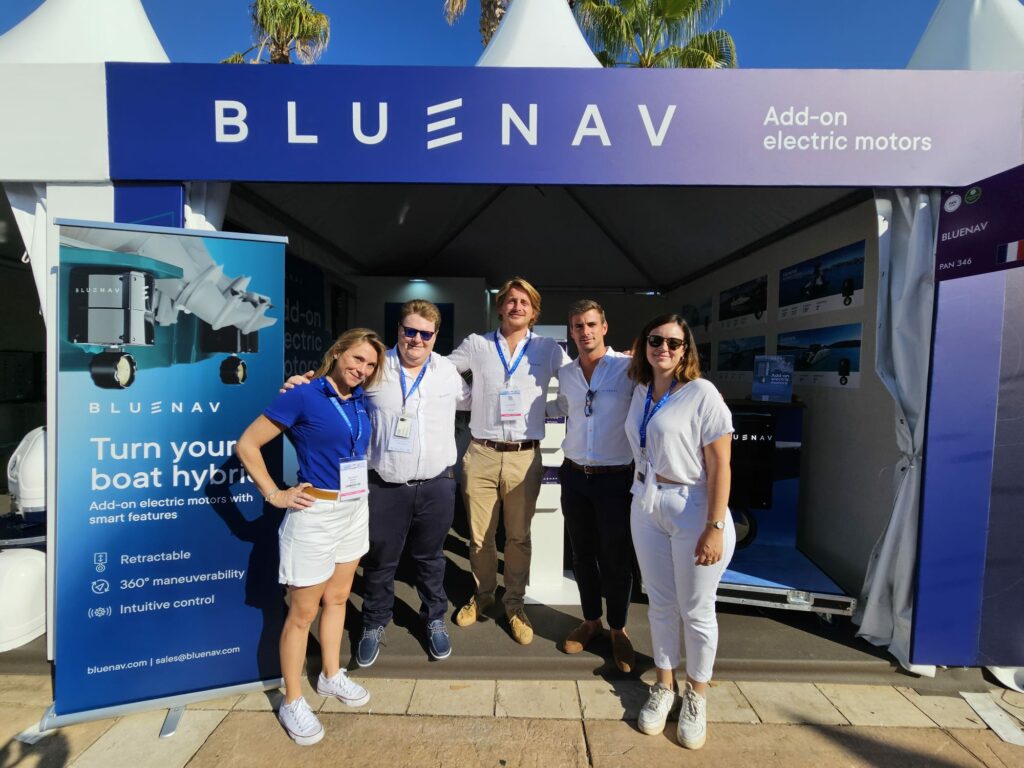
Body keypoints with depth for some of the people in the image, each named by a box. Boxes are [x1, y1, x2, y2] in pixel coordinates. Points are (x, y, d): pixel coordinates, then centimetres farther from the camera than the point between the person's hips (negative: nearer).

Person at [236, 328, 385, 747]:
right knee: (303, 611, 7)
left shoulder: (360, 400, 3)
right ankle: (292, 702, 26)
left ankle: (331, 675, 40)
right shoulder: (302, 397, -16)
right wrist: (275, 495, -13)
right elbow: (246, 444, -13)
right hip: (315, 514, -7)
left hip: (355, 510, 7)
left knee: (338, 597, 21)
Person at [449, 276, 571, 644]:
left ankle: (514, 604, 30)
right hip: (481, 453, 1)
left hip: (524, 457, 0)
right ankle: (482, 594, 36)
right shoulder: (476, 344, 5)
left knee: (518, 537, 11)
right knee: (480, 535, 12)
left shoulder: (548, 349, 4)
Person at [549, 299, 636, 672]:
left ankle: (618, 630, 31)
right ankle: (591, 620, 38)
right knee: (582, 554, 17)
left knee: (616, 558, 8)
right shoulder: (565, 373, 6)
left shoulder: (628, 367, -11)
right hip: (574, 476, 5)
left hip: (615, 478, -4)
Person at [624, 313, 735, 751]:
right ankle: (664, 687, 35)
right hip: (646, 506, 5)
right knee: (660, 604, 16)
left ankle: (696, 696, 32)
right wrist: (643, 492, 11)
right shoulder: (640, 391, 4)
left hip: (693, 509, -5)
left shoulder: (702, 394, -13)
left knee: (696, 610, 9)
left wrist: (715, 527, -17)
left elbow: (720, 465, -15)